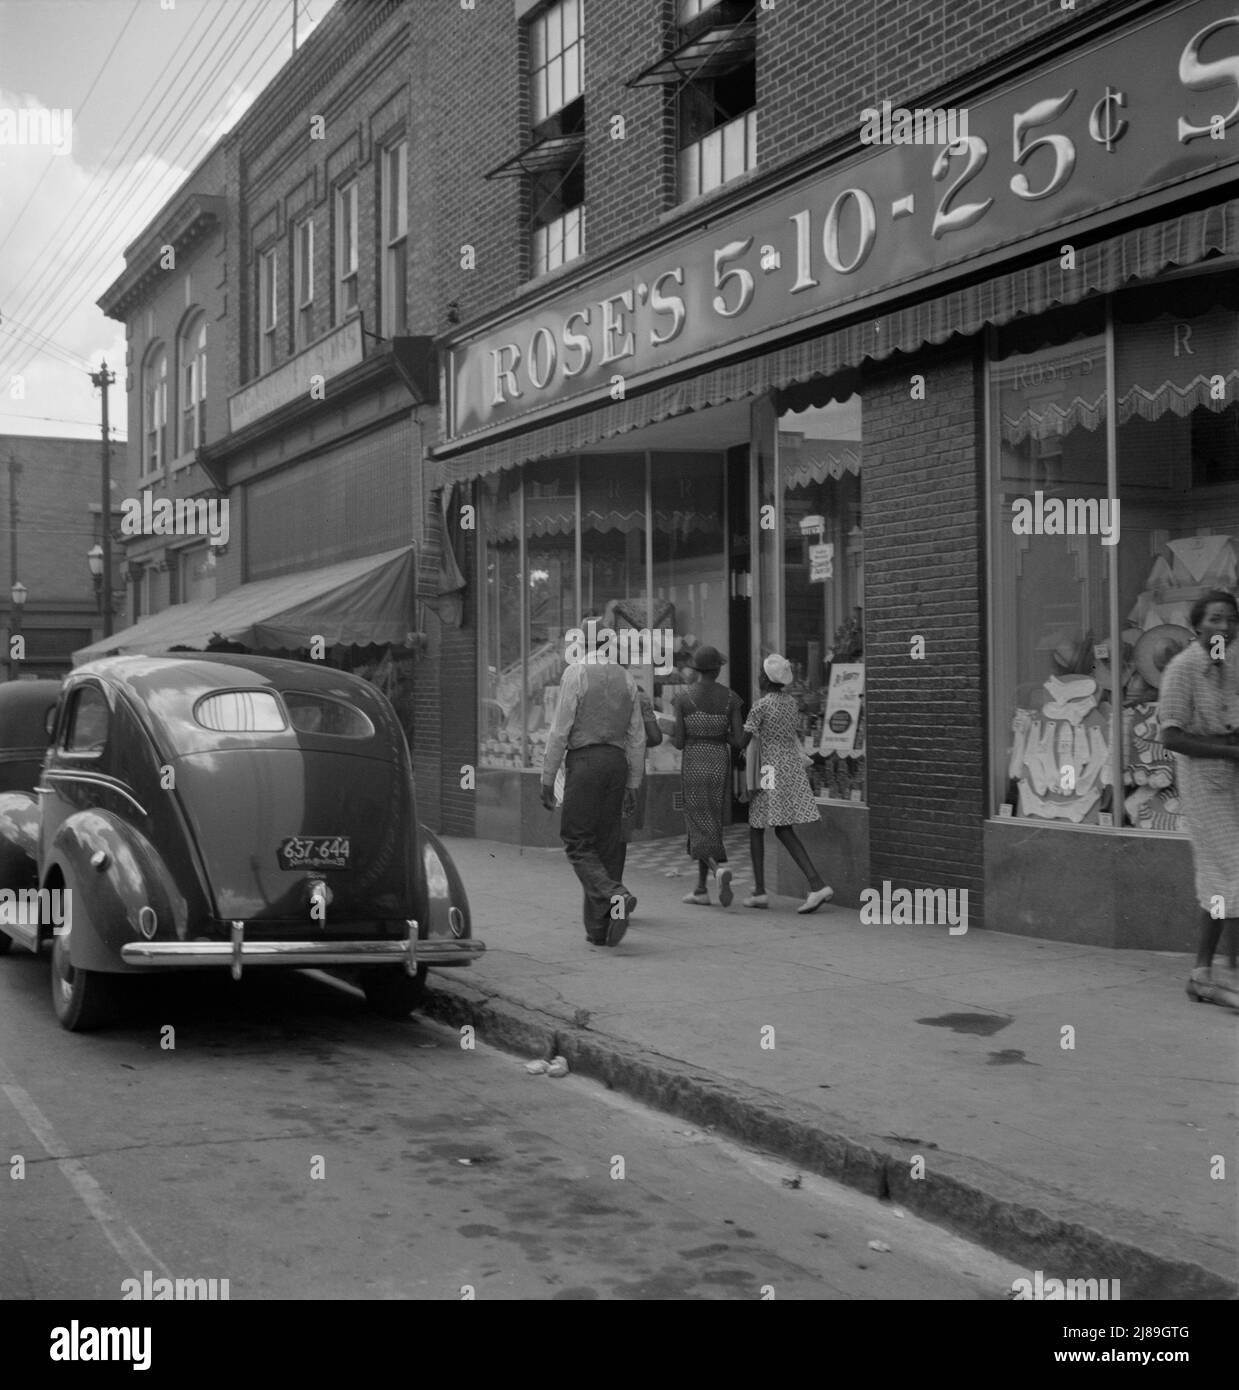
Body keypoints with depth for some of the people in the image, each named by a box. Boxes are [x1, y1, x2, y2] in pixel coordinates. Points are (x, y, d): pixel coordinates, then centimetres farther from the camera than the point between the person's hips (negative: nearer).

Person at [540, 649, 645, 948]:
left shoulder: (576, 673, -1)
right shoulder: (626, 679, 15)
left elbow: (560, 730, -6)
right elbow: (637, 738, 14)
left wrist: (547, 778, -3)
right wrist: (633, 785, 17)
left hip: (585, 760, -5)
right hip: (617, 762, 5)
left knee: (578, 843, -2)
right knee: (607, 843, 7)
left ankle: (615, 895, -26)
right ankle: (599, 929, 7)